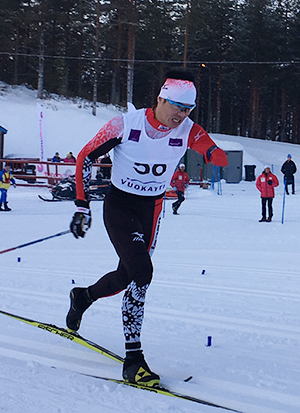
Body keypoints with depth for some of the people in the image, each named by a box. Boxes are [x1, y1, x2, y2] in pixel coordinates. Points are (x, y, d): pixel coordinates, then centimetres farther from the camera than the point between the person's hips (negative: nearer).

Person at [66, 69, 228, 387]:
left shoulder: (188, 131, -10)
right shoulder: (125, 125, -18)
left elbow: (219, 157, -24)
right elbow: (85, 157, -8)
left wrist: (216, 153, -47)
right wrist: (82, 206, -12)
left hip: (152, 210, 5)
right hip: (118, 205, -5)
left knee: (127, 276, 11)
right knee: (142, 272, -21)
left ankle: (83, 296, 46)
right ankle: (133, 358, -14)